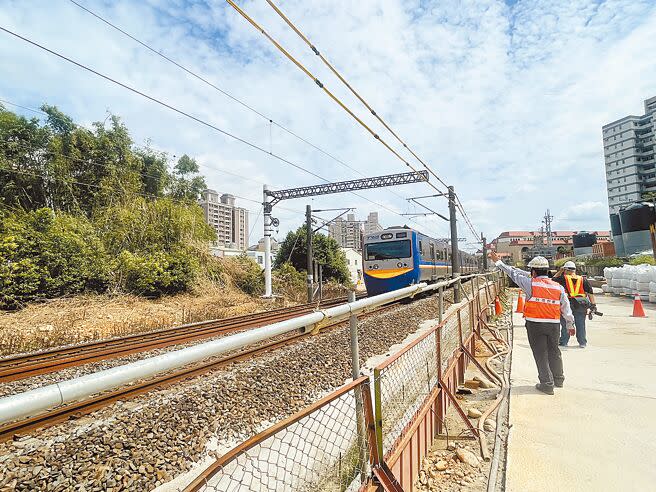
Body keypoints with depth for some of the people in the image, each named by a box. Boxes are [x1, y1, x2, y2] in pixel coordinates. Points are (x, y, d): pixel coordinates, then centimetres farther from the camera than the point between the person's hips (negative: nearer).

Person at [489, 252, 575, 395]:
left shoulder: (531, 284, -10)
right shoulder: (558, 287, 2)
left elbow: (513, 274, -1)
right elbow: (566, 308, 7)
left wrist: (498, 262, 10)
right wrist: (570, 324, 21)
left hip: (535, 325, -4)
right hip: (554, 325, 5)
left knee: (541, 354, 5)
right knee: (554, 352, 20)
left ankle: (547, 384, 11)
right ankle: (558, 379, 36)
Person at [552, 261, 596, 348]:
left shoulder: (562, 278, -3)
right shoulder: (583, 279, 6)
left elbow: (553, 280, 14)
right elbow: (590, 292, 2)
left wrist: (560, 271, 16)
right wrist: (593, 304, 3)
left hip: (567, 304, -2)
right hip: (580, 306, 2)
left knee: (565, 324, 7)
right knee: (580, 325, 11)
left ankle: (564, 342, 13)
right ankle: (582, 343, 16)